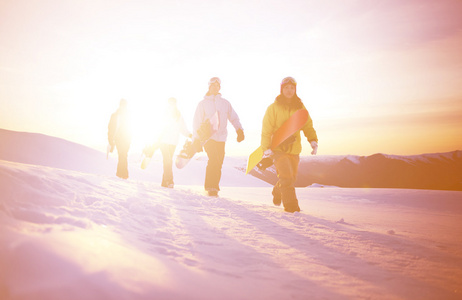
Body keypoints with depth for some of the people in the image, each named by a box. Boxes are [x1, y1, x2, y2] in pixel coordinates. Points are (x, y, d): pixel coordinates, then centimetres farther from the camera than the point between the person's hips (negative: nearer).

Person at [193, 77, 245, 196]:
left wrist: (239, 130, -7)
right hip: (208, 137, -3)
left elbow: (234, 118, 12)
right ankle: (210, 187, -14)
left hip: (221, 138, 3)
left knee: (218, 164, 5)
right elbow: (196, 123, 6)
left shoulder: (225, 103, 14)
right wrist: (197, 140, 0)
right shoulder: (203, 104, 8)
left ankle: (214, 188, 19)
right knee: (214, 160, -21)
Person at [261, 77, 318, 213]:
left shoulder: (300, 107, 8)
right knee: (286, 176, -14)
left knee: (291, 176, 13)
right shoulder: (273, 107, -3)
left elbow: (308, 126, 9)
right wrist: (266, 148, -12)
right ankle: (291, 205, -6)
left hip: (294, 149, 4)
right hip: (278, 148, -4)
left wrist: (313, 140, -8)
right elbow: (266, 130, -4)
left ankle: (277, 193, 41)